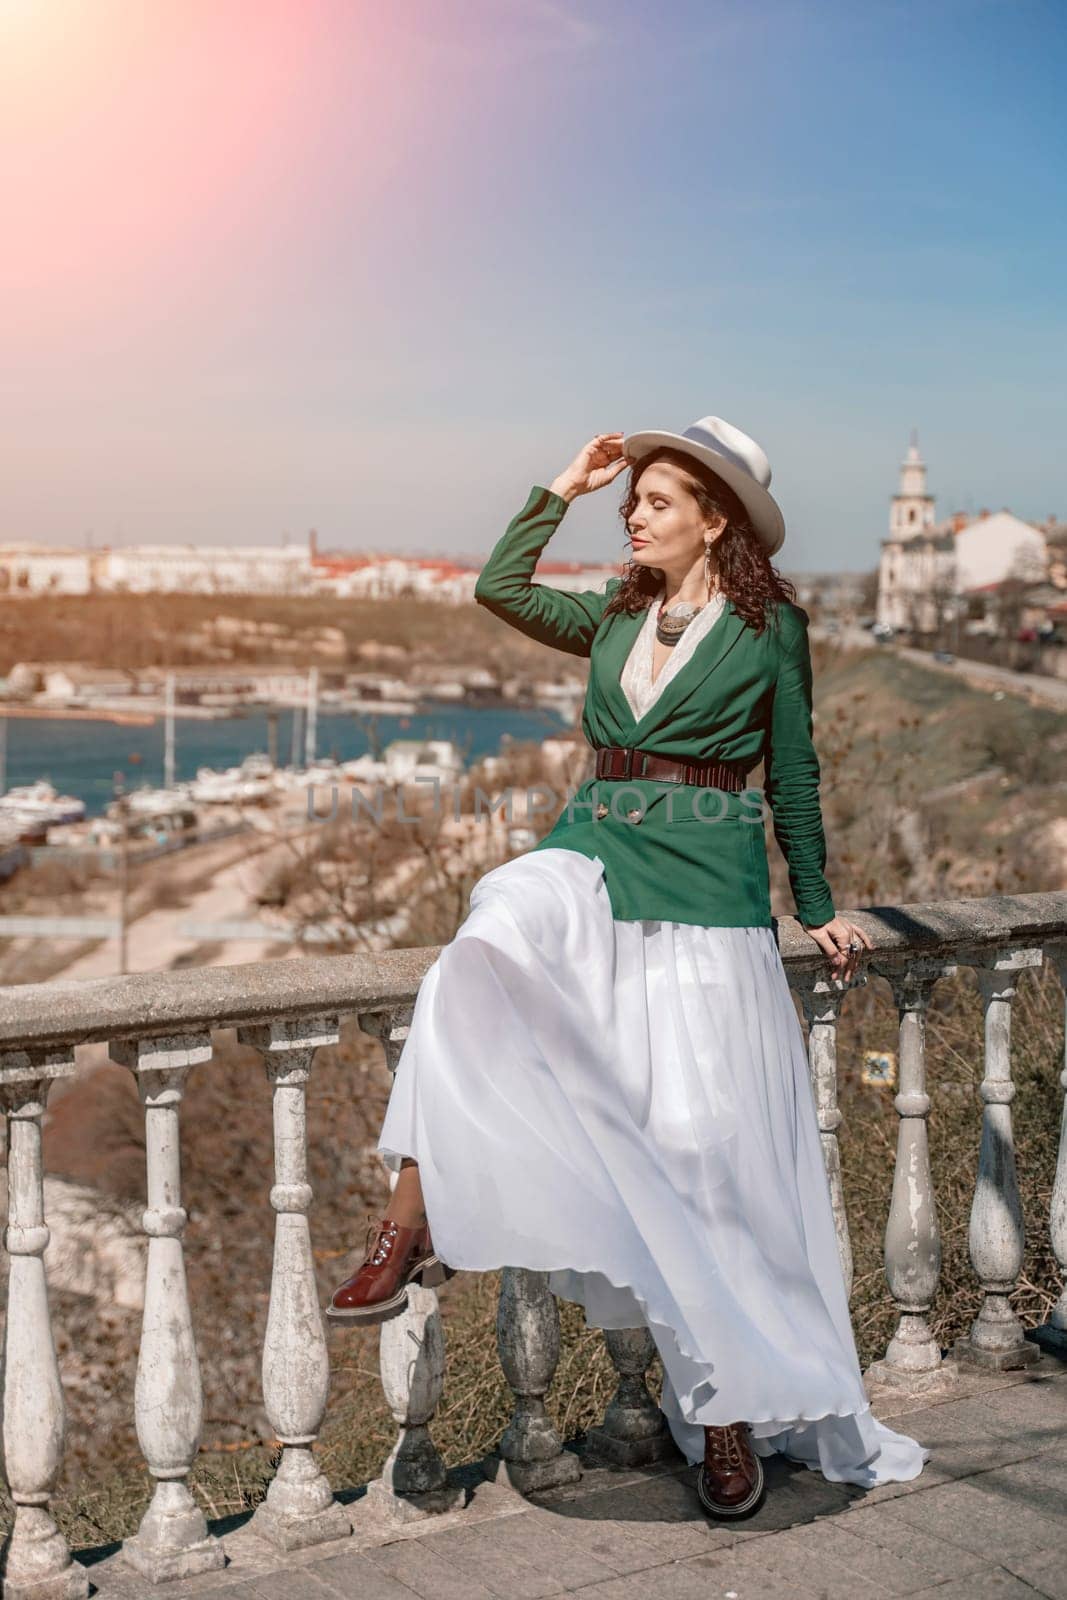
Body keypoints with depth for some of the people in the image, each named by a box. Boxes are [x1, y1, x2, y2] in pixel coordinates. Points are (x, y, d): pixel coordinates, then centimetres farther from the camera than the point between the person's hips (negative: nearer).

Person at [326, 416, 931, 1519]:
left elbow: (792, 779, 7)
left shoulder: (769, 627, 3)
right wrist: (565, 488, 13)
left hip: (706, 887, -4)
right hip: (594, 853, 4)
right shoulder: (616, 615, 16)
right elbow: (498, 589, 15)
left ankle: (731, 1406, 4)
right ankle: (414, 1219, -30)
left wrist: (817, 910, 10)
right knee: (483, 951, -30)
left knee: (698, 1135, -8)